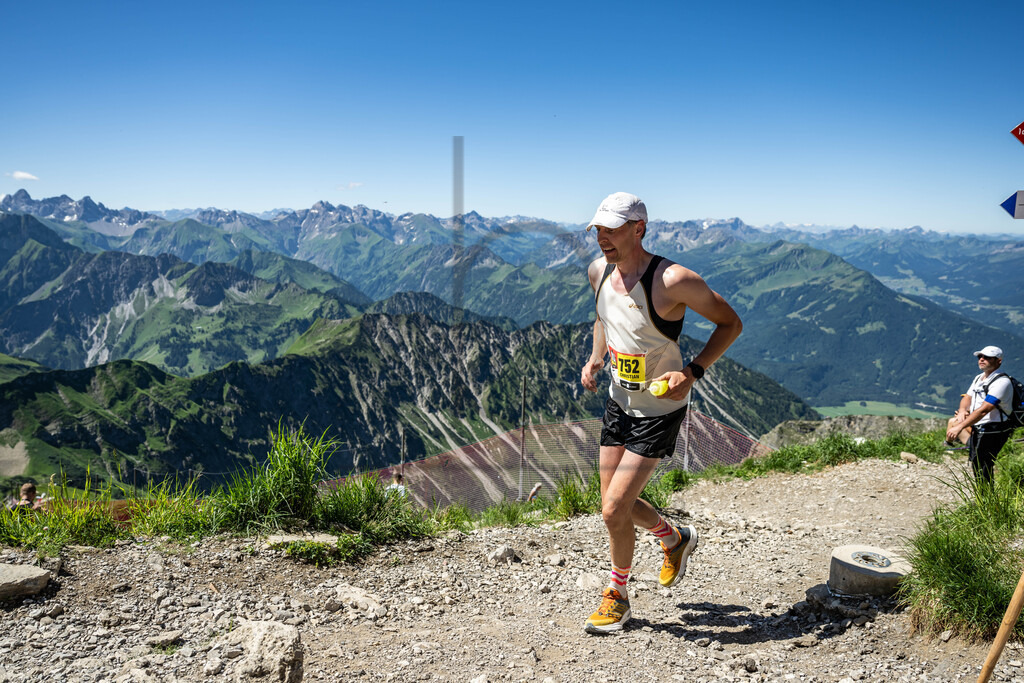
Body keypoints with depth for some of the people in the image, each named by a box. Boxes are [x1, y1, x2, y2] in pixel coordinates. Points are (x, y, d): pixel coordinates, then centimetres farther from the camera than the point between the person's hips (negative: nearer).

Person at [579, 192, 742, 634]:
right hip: (618, 401, 7)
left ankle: (617, 596, 21)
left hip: (660, 412, -7)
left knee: (614, 510, -7)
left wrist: (693, 371, -25)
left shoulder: (673, 281, -25)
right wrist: (594, 360, 2)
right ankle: (676, 540, 44)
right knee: (615, 504, 14)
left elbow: (730, 323, -13)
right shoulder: (598, 272, -4)